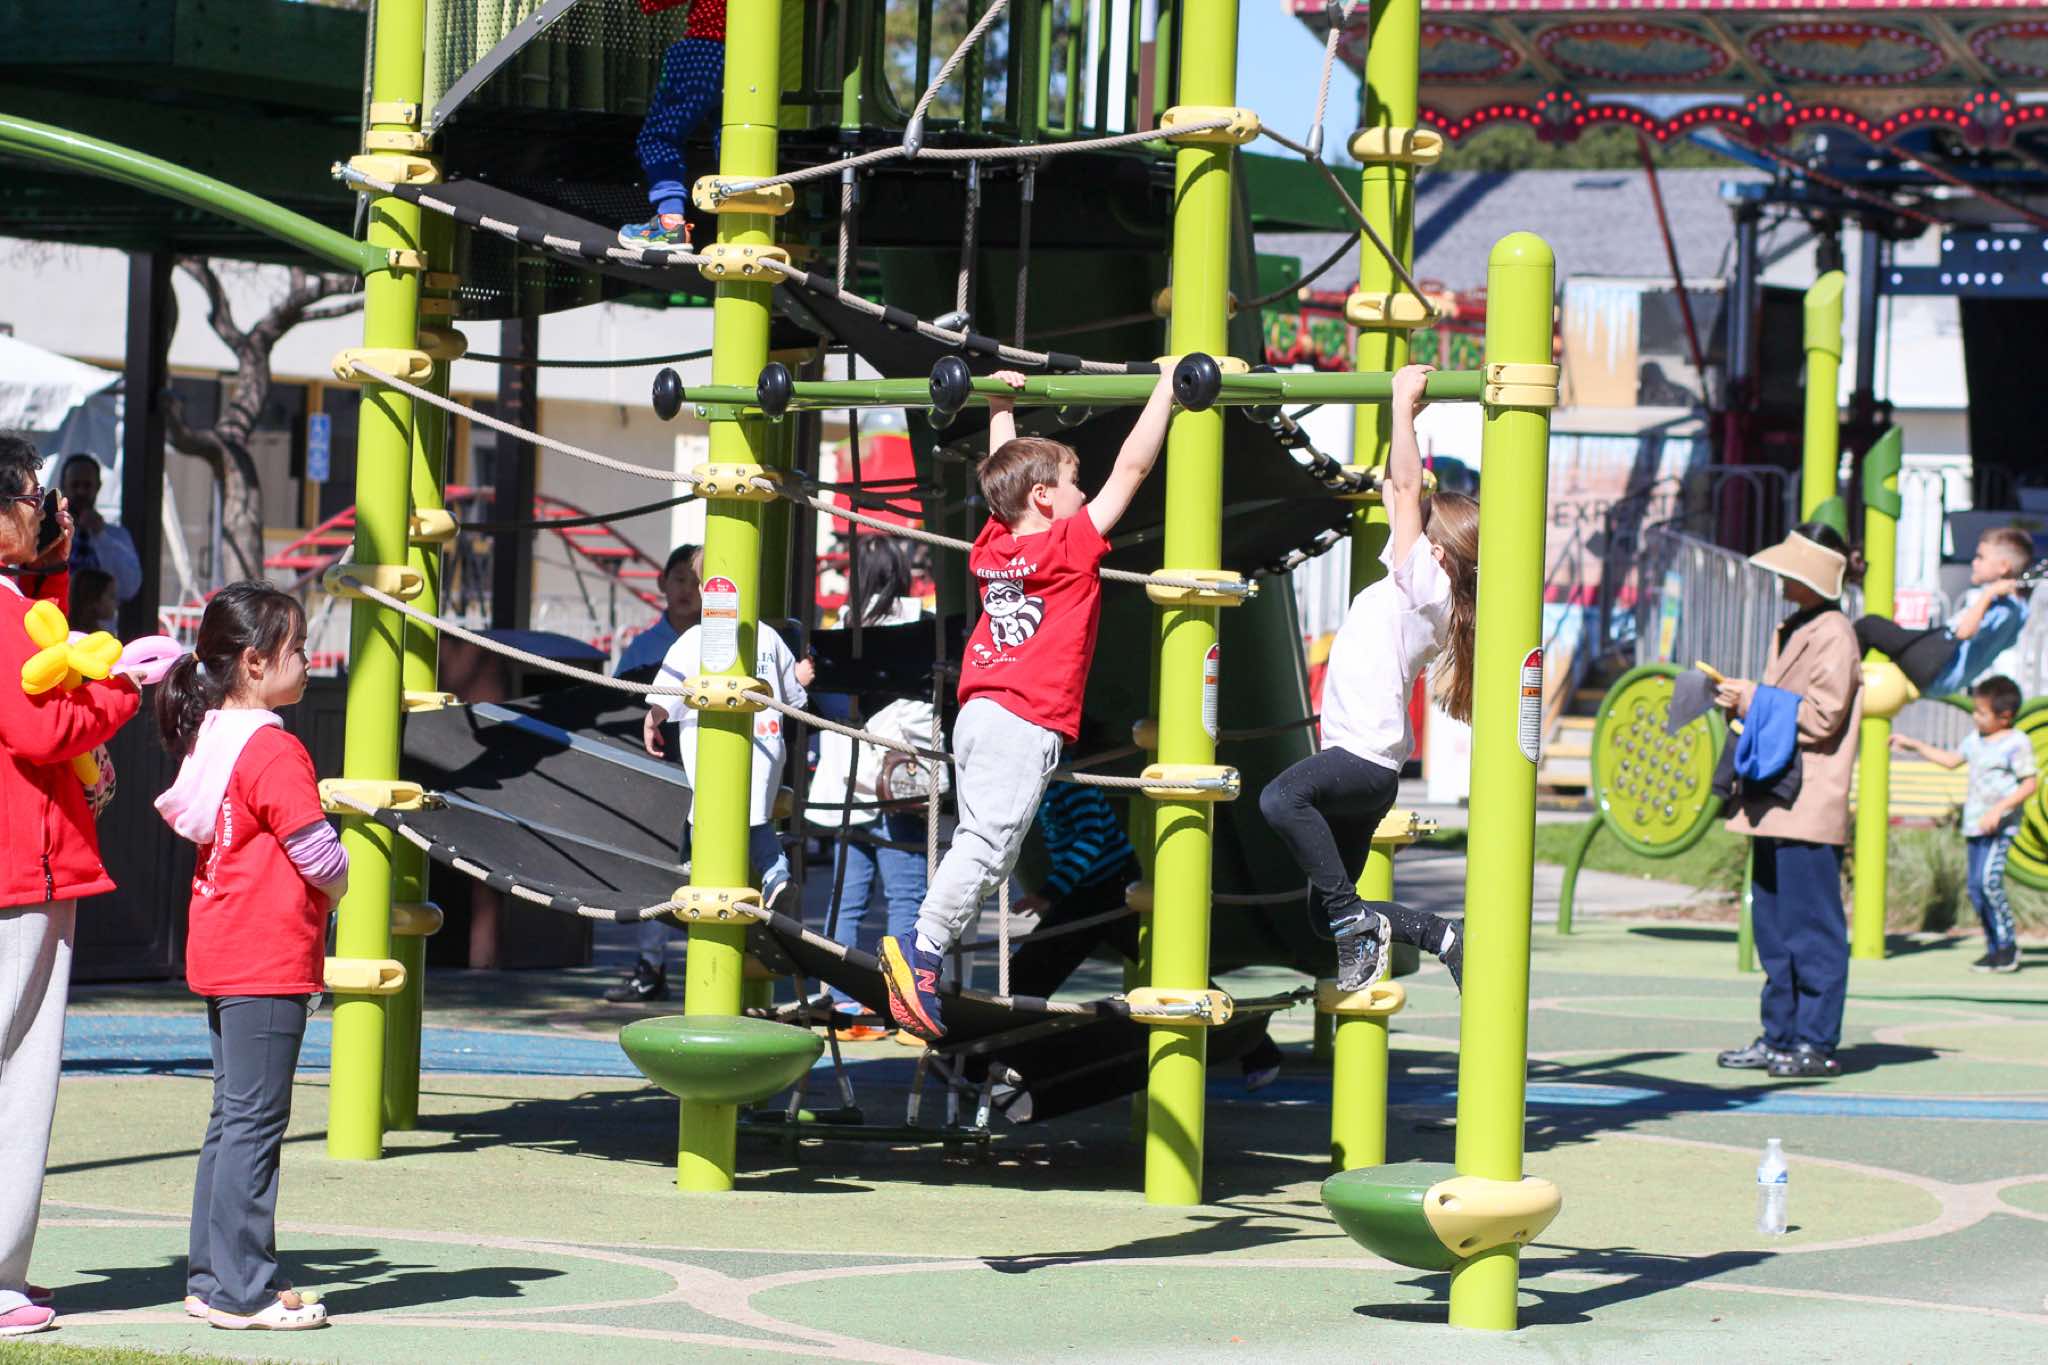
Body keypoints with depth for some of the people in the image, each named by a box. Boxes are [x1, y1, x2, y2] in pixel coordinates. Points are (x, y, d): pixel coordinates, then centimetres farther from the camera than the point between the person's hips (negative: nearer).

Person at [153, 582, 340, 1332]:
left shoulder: (210, 737, 11)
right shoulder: (272, 749, -17)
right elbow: (315, 851, -18)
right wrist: (337, 885, 3)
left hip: (218, 953, 10)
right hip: (269, 958, -10)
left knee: (231, 1117, 15)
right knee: (255, 1121, -6)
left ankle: (212, 1278, 19)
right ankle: (241, 1290, -5)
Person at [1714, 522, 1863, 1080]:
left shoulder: (1833, 634, -9)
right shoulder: (1792, 631, 21)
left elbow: (1824, 716, -15)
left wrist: (1757, 700, -10)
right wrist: (1744, 702, 11)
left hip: (1810, 805, -10)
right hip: (1776, 803, 10)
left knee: (1812, 925, -7)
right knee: (1773, 925, 11)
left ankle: (1817, 1043, -5)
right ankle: (1780, 1037, 16)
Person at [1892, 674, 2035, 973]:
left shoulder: (2016, 743, -9)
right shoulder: (1976, 741, 15)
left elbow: (2029, 783, -13)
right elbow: (1951, 760, 32)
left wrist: (2000, 808, -22)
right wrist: (1914, 745, 33)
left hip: (2000, 825, -8)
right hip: (1974, 825, 8)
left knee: (1988, 879, -22)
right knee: (1976, 887, 5)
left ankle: (2008, 945, -12)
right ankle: (1994, 948, 12)